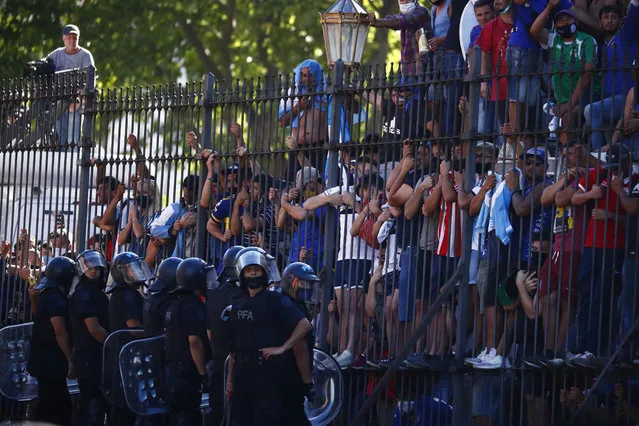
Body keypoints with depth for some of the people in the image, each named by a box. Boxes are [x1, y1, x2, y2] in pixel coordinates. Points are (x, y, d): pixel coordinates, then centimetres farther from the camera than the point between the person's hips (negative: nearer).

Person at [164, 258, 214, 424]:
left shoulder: (176, 304, 16)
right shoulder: (193, 306, -15)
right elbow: (194, 342, -21)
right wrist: (203, 374, -18)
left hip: (172, 371, 10)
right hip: (188, 373, -10)